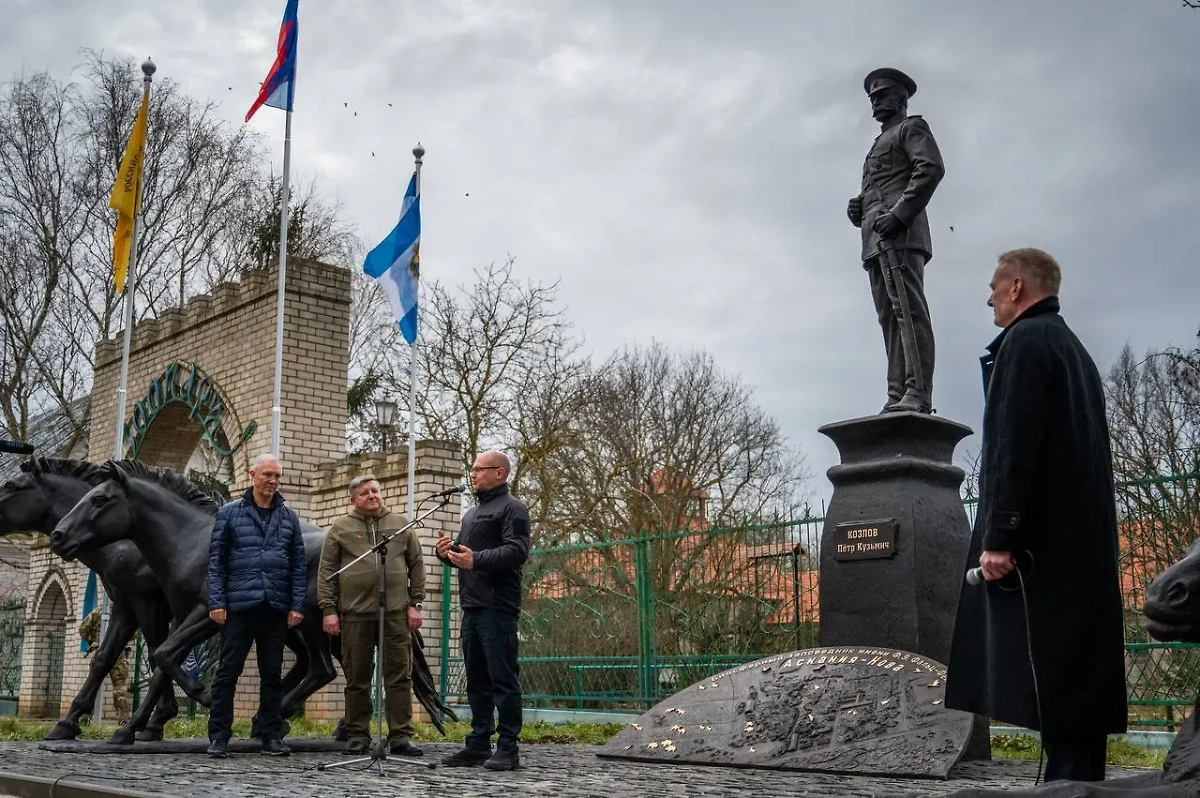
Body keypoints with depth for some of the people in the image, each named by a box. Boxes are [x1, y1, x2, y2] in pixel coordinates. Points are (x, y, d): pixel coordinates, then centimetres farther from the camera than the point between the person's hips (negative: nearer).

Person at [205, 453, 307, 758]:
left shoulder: (289, 517, 10)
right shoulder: (229, 513, 4)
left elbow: (299, 564, 9)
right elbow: (216, 560, 1)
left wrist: (297, 605, 1)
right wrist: (216, 602, -7)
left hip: (276, 608, 3)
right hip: (238, 606, -2)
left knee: (272, 674, 7)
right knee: (228, 671, 0)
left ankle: (272, 736, 13)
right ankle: (218, 737, 6)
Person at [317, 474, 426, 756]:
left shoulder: (401, 525, 12)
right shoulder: (340, 529, 8)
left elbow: (416, 566, 12)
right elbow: (326, 571, 6)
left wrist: (415, 604, 4)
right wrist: (328, 609, -2)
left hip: (396, 613, 1)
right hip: (355, 614, -1)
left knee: (400, 675, 0)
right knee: (357, 678, 6)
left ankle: (401, 736, 5)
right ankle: (358, 736, 15)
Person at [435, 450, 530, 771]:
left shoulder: (511, 508, -4)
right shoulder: (471, 513, 24)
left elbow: (517, 551, -17)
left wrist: (476, 559, -26)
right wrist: (447, 552, 7)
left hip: (497, 608, -9)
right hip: (471, 607, 9)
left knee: (502, 679, -6)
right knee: (477, 681, 12)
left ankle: (508, 749, -3)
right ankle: (479, 744, 17)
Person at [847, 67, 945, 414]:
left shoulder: (911, 127, 11)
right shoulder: (879, 144, 35)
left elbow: (932, 168, -7)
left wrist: (899, 214, -18)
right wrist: (857, 208, 8)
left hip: (901, 231, -8)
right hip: (875, 238, 9)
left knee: (909, 309, -18)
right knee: (890, 316, -1)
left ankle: (918, 394, -26)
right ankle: (897, 395, -7)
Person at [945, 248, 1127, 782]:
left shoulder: (1025, 340, -7)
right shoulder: (1074, 349, 22)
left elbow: (1013, 444, -18)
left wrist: (998, 535, -21)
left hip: (1040, 539, -10)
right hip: (1083, 540, 10)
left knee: (1051, 677, -10)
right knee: (1078, 676, 9)